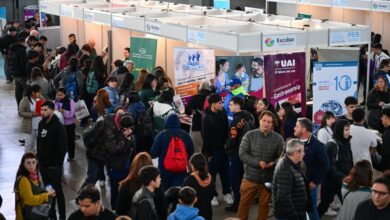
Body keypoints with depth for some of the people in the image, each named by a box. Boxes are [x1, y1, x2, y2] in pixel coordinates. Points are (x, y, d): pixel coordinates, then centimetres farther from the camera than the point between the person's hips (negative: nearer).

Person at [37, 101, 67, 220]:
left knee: (57, 190, 1)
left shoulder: (58, 126, -15)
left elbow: (63, 147, -16)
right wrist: (39, 156, 10)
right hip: (43, 164, 7)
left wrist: (58, 163, -16)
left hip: (54, 165, -7)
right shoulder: (41, 124, 6)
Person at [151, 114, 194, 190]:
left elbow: (153, 153, -9)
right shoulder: (185, 135, -3)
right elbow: (191, 153, 3)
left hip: (165, 170, -1)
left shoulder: (162, 135, -10)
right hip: (181, 171, 1)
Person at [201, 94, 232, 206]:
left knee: (225, 171, 11)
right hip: (213, 149, -5)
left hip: (223, 147, 5)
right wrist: (208, 153, -13)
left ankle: (226, 193, 23)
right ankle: (213, 195, 17)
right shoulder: (207, 118, -17)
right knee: (212, 172, 5)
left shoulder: (222, 112, 0)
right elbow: (206, 137, -15)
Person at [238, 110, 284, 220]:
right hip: (251, 176, -1)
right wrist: (258, 163, -22)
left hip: (268, 178, 1)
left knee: (264, 204, 16)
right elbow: (242, 154, -11)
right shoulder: (249, 135, -8)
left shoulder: (278, 138, -6)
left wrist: (273, 163, -23)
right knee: (244, 203, 10)